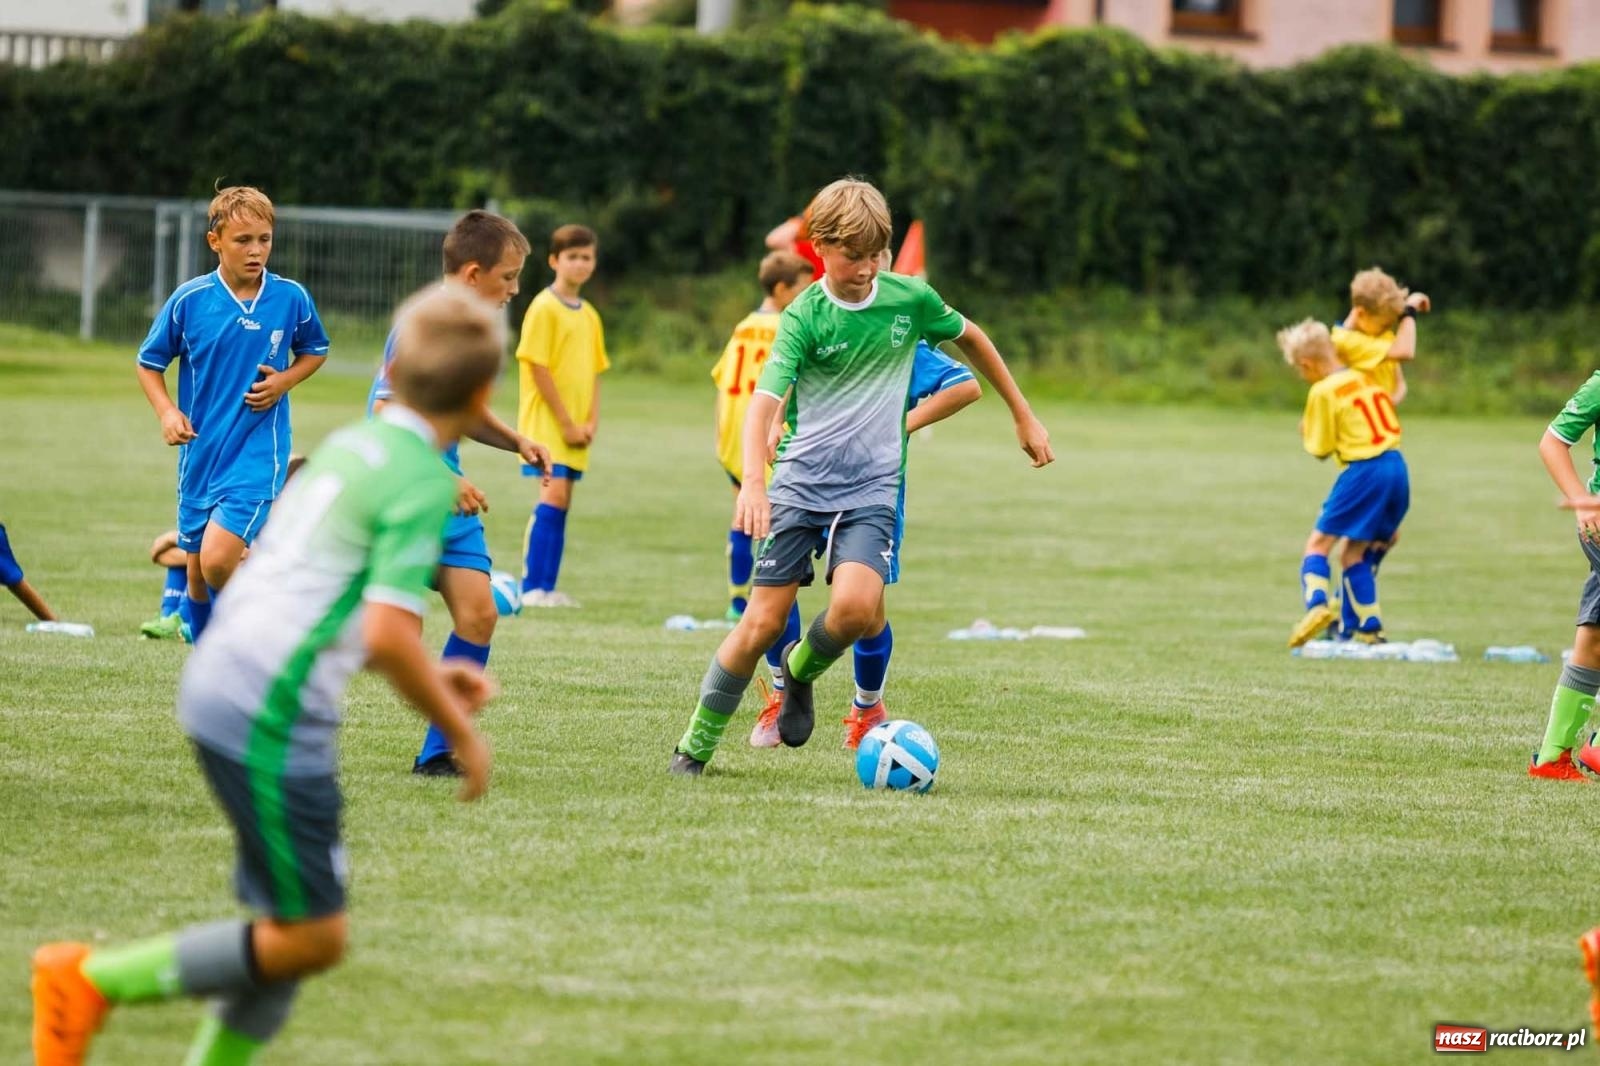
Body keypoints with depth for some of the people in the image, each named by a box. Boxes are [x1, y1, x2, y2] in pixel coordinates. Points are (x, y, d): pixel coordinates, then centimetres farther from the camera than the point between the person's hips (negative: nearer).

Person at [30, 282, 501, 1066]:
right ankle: (94, 979, 2)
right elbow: (388, 634, -21)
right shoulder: (424, 484, -12)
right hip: (271, 721, -9)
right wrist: (459, 732, -7)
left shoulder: (348, 447, 15)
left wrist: (429, 678, 24)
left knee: (289, 925, 16)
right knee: (312, 937, 1)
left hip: (218, 685, 9)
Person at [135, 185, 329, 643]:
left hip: (259, 451, -2)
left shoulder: (292, 298, -4)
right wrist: (167, 412, -10)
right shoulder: (188, 300, -5)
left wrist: (285, 380, -6)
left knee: (217, 561, -20)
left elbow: (316, 351, 14)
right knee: (197, 576, 9)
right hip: (200, 453, 2)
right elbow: (149, 363, 7)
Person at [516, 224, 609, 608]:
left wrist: (591, 422, 2)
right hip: (546, 422, -7)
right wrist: (566, 422, -13)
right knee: (553, 494, -16)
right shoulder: (544, 308, -8)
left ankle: (547, 588, 8)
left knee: (560, 502, 6)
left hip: (575, 428, 7)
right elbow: (539, 368, -13)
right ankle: (532, 588, -16)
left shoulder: (589, 315, 14)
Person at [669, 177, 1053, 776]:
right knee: (763, 623, -5)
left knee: (856, 607, -24)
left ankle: (801, 671, 9)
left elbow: (970, 339, 19)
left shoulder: (910, 298, -1)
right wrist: (752, 481, -38)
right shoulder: (803, 318, -10)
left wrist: (1024, 416, 23)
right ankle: (695, 745, 11)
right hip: (801, 483, -1)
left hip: (872, 489, 1)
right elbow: (764, 402, -21)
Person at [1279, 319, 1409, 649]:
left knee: (1318, 542, 0)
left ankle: (1317, 602, -24)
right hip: (1397, 468, 7)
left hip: (1363, 471, -7)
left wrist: (1306, 433, 18)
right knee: (1355, 552, 14)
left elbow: (1321, 449, -1)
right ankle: (1368, 629, 9)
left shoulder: (1323, 392, -6)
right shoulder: (1364, 378, 15)